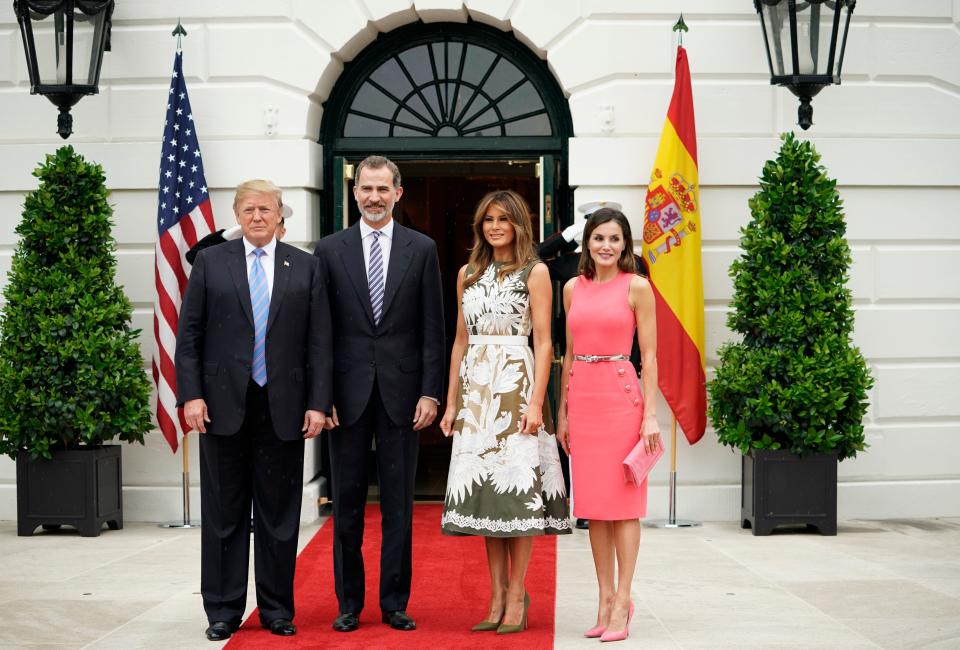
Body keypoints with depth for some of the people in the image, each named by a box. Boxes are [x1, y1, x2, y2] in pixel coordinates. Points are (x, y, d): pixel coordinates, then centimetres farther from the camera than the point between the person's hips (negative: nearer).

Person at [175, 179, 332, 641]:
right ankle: (223, 611, 16)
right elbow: (189, 335, 3)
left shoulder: (305, 267, 7)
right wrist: (190, 395, -7)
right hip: (224, 406, 0)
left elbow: (318, 341, 4)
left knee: (279, 514, 7)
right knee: (224, 513, 6)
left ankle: (277, 609, 17)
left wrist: (318, 403, -3)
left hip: (283, 408, 1)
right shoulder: (210, 262, 6)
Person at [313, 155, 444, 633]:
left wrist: (430, 392, -5)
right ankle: (349, 603, 17)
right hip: (348, 392, 1)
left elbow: (432, 328, 3)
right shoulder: (330, 249, 5)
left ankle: (395, 603, 14)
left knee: (398, 504, 5)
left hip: (402, 392, 0)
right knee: (346, 502, 6)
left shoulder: (422, 249, 4)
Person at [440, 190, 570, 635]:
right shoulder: (468, 274, 14)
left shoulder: (535, 272, 0)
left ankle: (517, 597, 2)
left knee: (516, 487, -5)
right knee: (483, 487, 4)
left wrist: (536, 401, -14)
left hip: (516, 385, -5)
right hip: (475, 388, 5)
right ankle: (497, 598, 10)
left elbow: (544, 343, -5)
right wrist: (451, 402, 11)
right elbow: (461, 342, 15)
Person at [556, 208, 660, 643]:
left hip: (620, 396, -5)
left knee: (623, 500, -1)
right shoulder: (573, 288, 11)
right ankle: (605, 597, 16)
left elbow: (649, 355, -4)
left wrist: (650, 415, -10)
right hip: (582, 397, 5)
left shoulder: (636, 287, -2)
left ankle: (621, 603, 3)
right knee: (592, 502, 8)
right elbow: (569, 354, 14)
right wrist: (562, 412, 11)